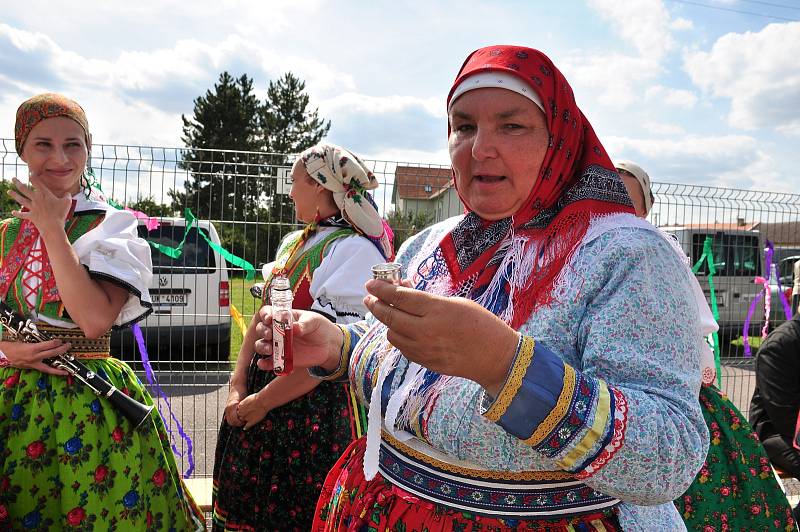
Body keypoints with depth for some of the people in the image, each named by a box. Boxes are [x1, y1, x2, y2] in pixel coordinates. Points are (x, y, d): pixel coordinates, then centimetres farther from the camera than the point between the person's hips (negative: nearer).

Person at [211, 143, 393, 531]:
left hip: (314, 408, -8)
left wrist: (262, 401, -15)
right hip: (261, 393, 8)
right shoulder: (294, 243, 11)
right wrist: (238, 388, 1)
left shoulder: (355, 249, -16)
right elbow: (261, 318, 12)